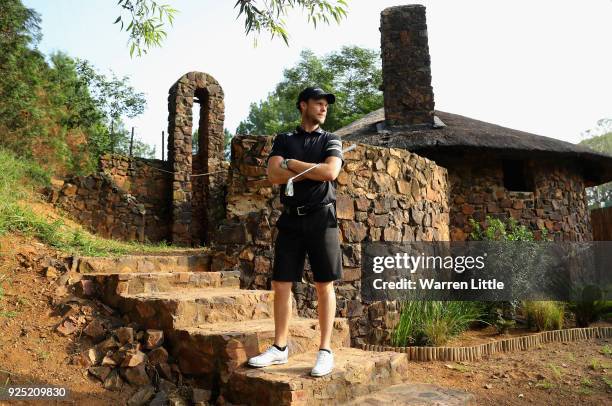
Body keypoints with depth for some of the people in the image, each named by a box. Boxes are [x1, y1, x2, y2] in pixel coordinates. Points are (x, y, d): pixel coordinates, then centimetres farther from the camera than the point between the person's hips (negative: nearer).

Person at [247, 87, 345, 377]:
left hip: (321, 218, -2)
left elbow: (331, 172, -11)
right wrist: (313, 170, -10)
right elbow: (273, 175, -5)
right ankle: (279, 348, 15)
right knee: (281, 285, 3)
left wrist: (292, 164, -5)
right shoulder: (283, 140, 13)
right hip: (290, 219, 2)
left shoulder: (330, 140, 9)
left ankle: (325, 350, 10)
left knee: (324, 286, 1)